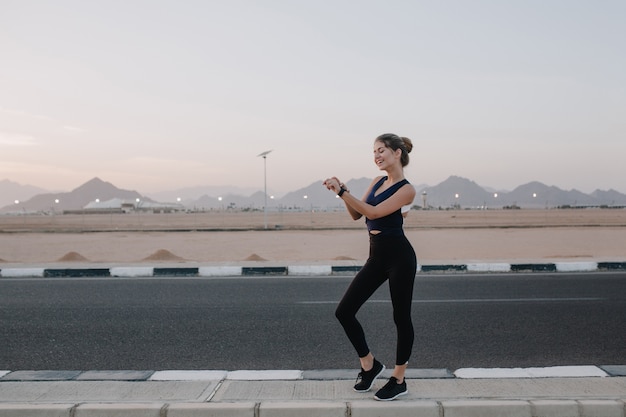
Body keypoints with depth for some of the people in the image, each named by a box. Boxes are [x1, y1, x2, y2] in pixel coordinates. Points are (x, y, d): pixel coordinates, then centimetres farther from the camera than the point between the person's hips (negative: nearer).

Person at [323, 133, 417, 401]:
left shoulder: (406, 189, -12)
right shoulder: (377, 182, 11)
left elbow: (374, 212, -21)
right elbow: (356, 214, 13)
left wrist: (342, 192, -21)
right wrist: (343, 193, -2)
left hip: (399, 256, -8)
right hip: (376, 256, 8)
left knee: (401, 318, 6)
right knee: (344, 311, 4)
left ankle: (398, 380, 22)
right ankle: (369, 364, 22)